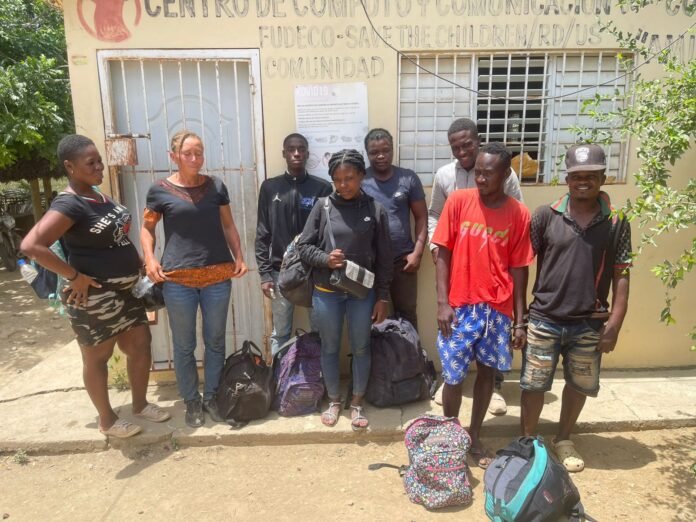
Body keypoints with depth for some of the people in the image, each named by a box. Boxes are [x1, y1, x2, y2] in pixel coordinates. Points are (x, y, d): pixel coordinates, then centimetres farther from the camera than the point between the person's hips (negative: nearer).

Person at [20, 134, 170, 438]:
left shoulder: (97, 195, 7)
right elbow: (31, 246, -30)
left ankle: (140, 405, 35)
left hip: (124, 291, 9)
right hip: (94, 297, -8)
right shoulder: (68, 205, -20)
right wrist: (75, 276, -24)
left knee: (140, 345, 15)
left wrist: (133, 259, 10)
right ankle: (107, 421, 29)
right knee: (97, 358, 10)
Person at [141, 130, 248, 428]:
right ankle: (191, 401, 28)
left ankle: (212, 397, 30)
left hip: (218, 277, 2)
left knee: (215, 341, 12)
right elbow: (147, 228, 8)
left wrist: (239, 257, 2)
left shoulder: (216, 186, 6)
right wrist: (149, 259, -8)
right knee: (184, 345, 9)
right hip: (178, 280, -2)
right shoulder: (160, 190, 0)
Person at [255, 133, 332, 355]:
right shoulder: (270, 187, 3)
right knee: (280, 333, 12)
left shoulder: (322, 188, 0)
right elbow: (262, 234, 3)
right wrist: (264, 273, -2)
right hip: (281, 272, 1)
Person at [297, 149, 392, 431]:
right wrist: (325, 259, -20)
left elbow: (384, 258, -1)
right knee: (330, 348, 14)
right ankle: (334, 400, 35)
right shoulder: (322, 206, -5)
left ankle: (357, 403, 32)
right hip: (326, 292, 1)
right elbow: (303, 246, -1)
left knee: (361, 348, 12)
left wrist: (382, 297, -1)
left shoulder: (375, 210, -5)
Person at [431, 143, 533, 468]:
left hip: (498, 310, 2)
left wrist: (520, 321, 1)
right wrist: (442, 303, -10)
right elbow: (442, 255, -3)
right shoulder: (458, 201, -5)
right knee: (453, 377, 4)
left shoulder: (519, 214, -1)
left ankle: (475, 437, 33)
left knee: (487, 372, 13)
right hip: (460, 307, -1)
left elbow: (518, 269, 2)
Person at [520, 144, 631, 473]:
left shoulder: (617, 222, -1)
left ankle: (563, 440, 40)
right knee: (534, 384, 8)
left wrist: (614, 324, -4)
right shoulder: (546, 216, -5)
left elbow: (621, 276, 0)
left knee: (580, 385, 17)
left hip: (590, 323, 2)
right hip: (544, 319, -1)